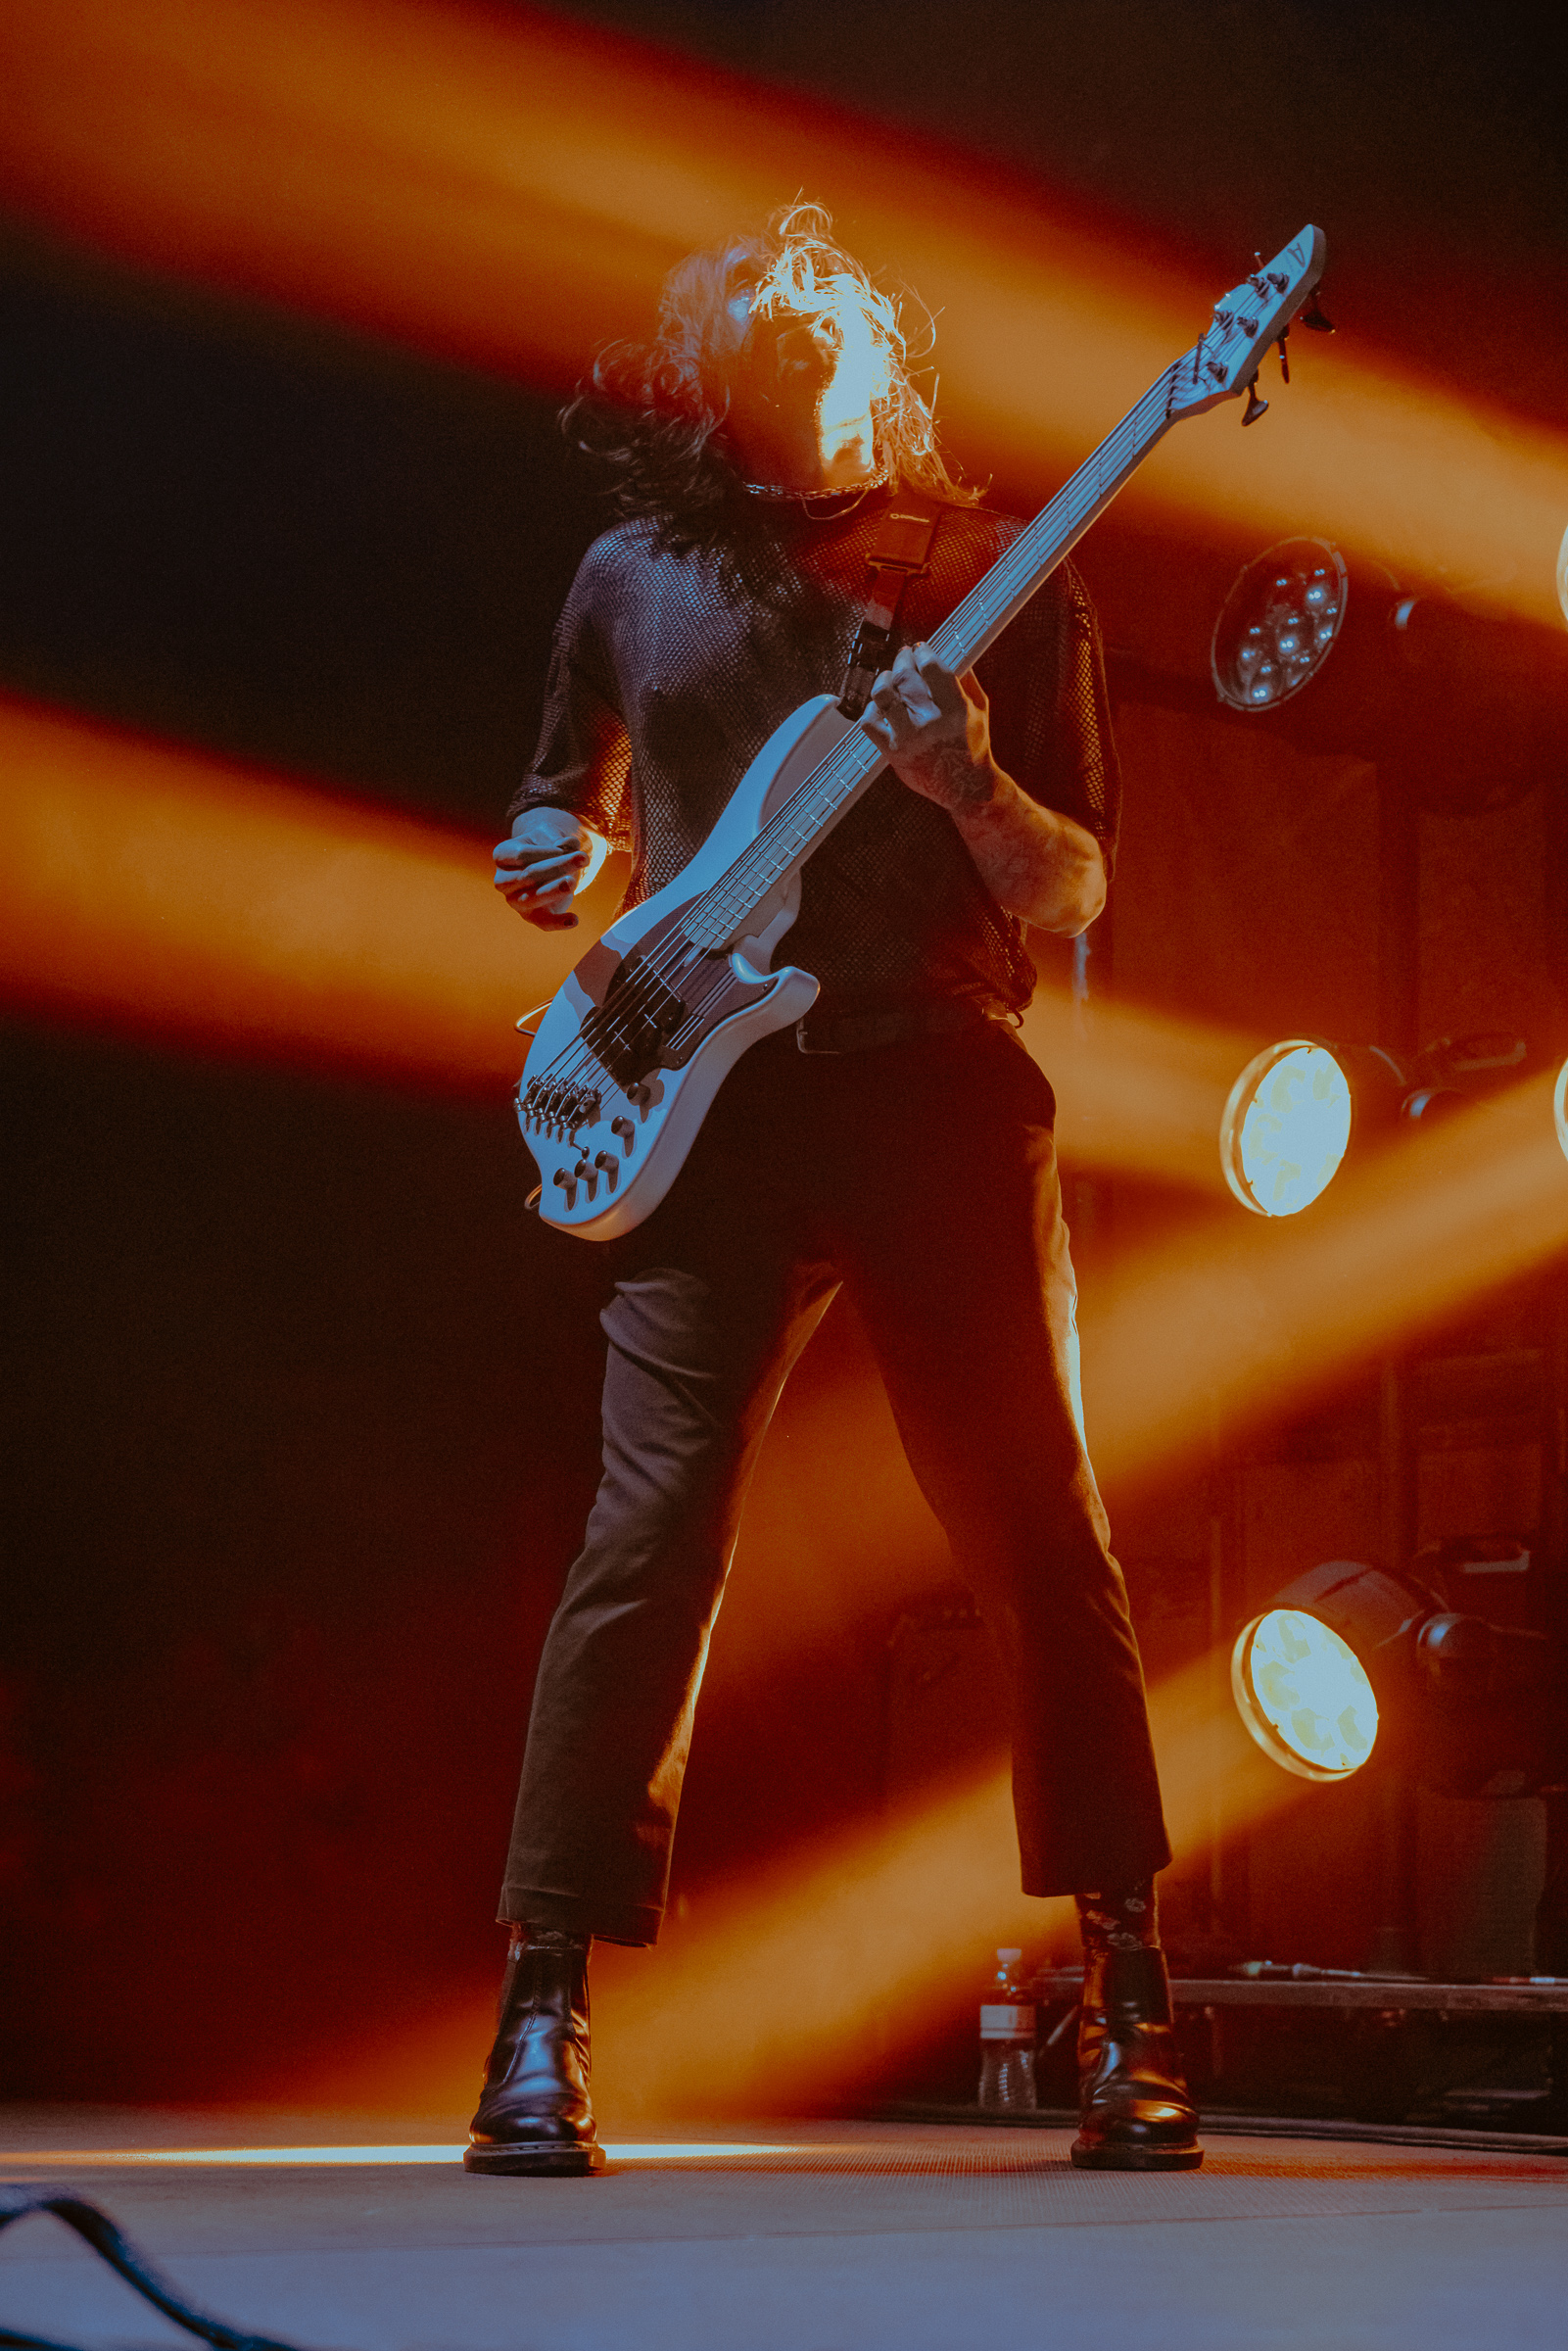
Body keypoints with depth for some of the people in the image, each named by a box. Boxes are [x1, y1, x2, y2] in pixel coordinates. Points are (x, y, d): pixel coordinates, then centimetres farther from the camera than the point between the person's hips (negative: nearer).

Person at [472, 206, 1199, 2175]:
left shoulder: (996, 579, 7)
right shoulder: (635, 575, 12)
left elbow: (1075, 893, 4)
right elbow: (566, 800, 25)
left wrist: (970, 790, -17)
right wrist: (557, 858, 2)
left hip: (944, 1096, 0)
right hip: (715, 1108, 1)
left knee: (1038, 1536, 1)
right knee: (653, 1532, -9)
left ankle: (1129, 1998, 15)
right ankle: (543, 2007, -2)